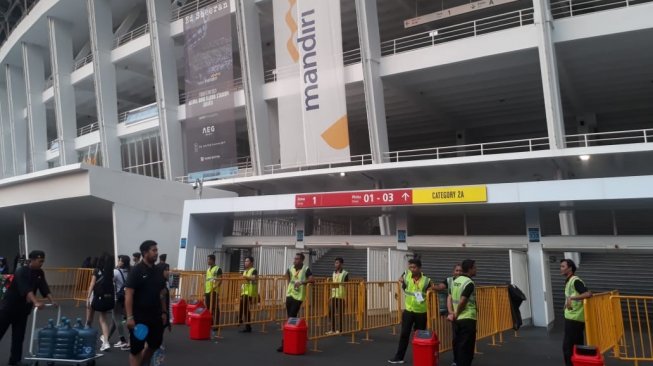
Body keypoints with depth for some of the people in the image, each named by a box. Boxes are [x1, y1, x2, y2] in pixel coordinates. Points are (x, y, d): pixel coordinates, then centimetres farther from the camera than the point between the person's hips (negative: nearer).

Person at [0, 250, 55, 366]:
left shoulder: (40, 273, 0)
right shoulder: (21, 271, -22)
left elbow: (44, 288, -7)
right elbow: (26, 289, -35)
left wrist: (52, 301, -21)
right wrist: (36, 302, -47)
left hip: (23, 308, 6)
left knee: (19, 336, 6)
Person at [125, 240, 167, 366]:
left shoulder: (158, 272, 7)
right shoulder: (136, 271, -12)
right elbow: (128, 295, -16)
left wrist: (164, 312, 11)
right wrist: (130, 317, -20)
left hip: (155, 316, 6)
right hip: (139, 317, -6)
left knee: (155, 344, 15)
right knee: (136, 348, 4)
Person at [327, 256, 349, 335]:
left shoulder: (345, 274, -5)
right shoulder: (333, 273, 13)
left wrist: (346, 297, -11)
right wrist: (330, 296, 14)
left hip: (341, 296, -6)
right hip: (333, 296, 6)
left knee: (340, 313, 1)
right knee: (331, 312, 4)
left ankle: (339, 330, 11)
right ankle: (333, 329, 15)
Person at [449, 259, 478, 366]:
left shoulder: (456, 280, 11)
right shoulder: (469, 283, -15)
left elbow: (450, 298, 12)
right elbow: (462, 302, -20)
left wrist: (452, 313, 8)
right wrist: (456, 314, -7)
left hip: (457, 319, 8)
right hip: (467, 319, -8)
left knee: (457, 344, 14)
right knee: (466, 347, -1)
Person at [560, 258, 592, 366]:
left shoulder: (575, 281, -16)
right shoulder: (568, 281, 13)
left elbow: (588, 294, -28)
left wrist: (571, 298, -35)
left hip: (574, 319, -10)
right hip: (572, 318, 10)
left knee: (567, 346, -5)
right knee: (577, 346, 13)